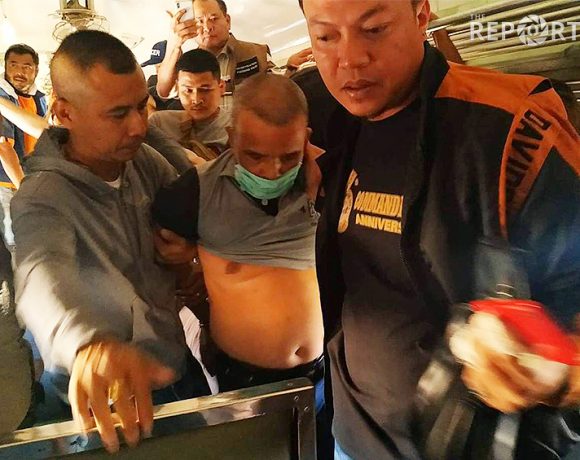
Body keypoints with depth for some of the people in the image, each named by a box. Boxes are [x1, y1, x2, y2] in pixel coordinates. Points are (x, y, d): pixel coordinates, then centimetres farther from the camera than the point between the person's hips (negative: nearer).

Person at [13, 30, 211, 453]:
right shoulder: (41, 199, -23)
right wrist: (88, 343, -63)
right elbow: (43, 276, -43)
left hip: (177, 364, 5)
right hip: (108, 396, -5)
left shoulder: (147, 161, -6)